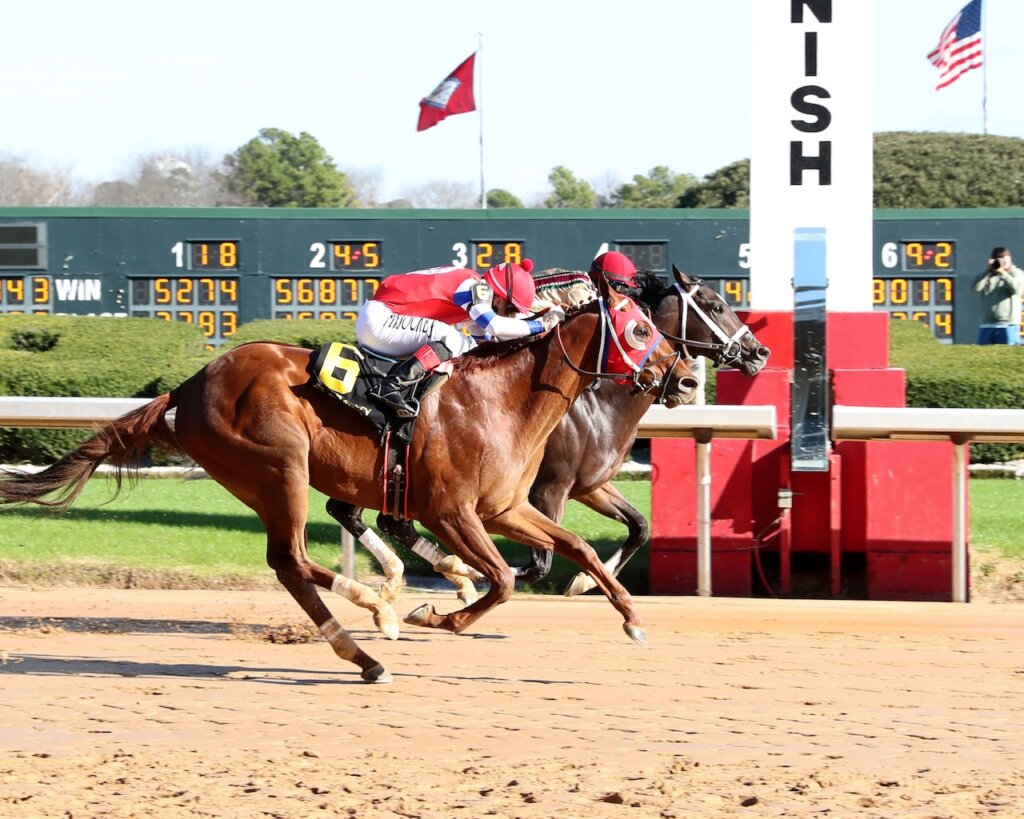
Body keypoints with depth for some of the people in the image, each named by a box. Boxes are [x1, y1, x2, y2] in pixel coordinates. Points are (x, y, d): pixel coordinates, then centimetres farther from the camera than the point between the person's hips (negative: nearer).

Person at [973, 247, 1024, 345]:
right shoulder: (988, 275, 14)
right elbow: (976, 287, -3)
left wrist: (1003, 273, -14)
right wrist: (988, 271, -7)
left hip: (1008, 324, -3)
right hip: (987, 324, 3)